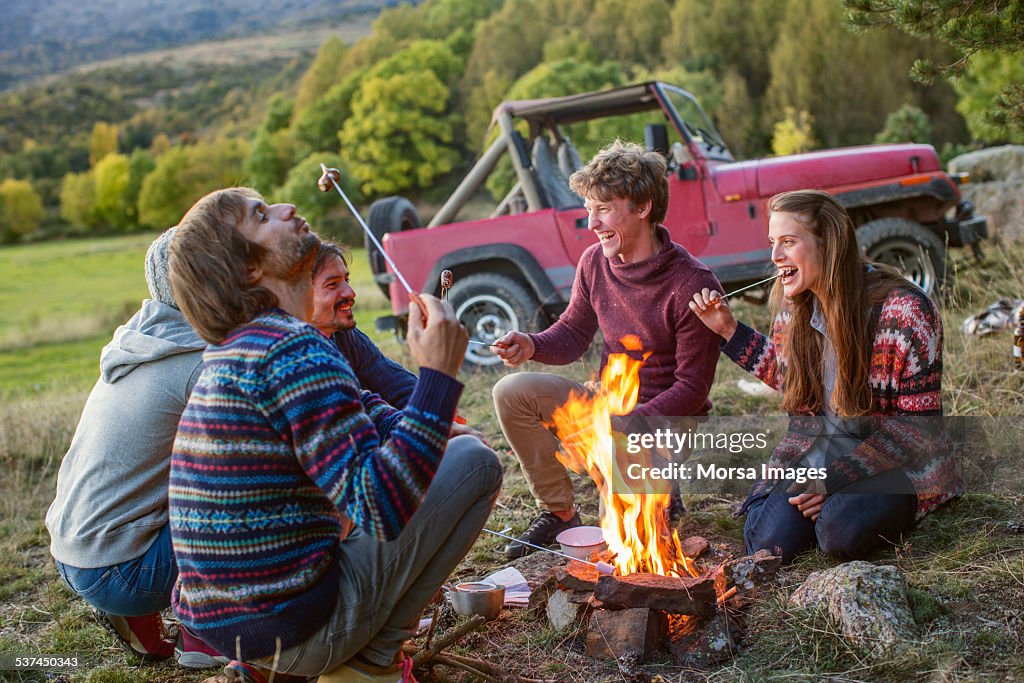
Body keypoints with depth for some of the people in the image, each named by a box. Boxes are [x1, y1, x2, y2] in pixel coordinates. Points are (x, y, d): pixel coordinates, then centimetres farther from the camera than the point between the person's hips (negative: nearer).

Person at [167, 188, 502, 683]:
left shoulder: (238, 349, 12)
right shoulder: (294, 349, -19)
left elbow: (369, 416, 20)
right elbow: (381, 510, -25)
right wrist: (439, 374, -24)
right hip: (294, 628, -9)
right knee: (473, 460, -3)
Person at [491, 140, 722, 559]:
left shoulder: (693, 285, -21)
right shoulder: (595, 262, -4)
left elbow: (692, 389, -19)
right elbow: (573, 334, 6)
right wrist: (532, 345, -17)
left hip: (667, 421, -5)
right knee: (511, 393, -15)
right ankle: (559, 513, -1)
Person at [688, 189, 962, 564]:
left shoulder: (903, 310, -19)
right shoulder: (793, 304, -1)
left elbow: (918, 424, -17)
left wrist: (835, 479, -22)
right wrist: (729, 330, 6)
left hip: (894, 463, -4)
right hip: (813, 454, 4)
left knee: (840, 532, -32)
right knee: (769, 541, -20)